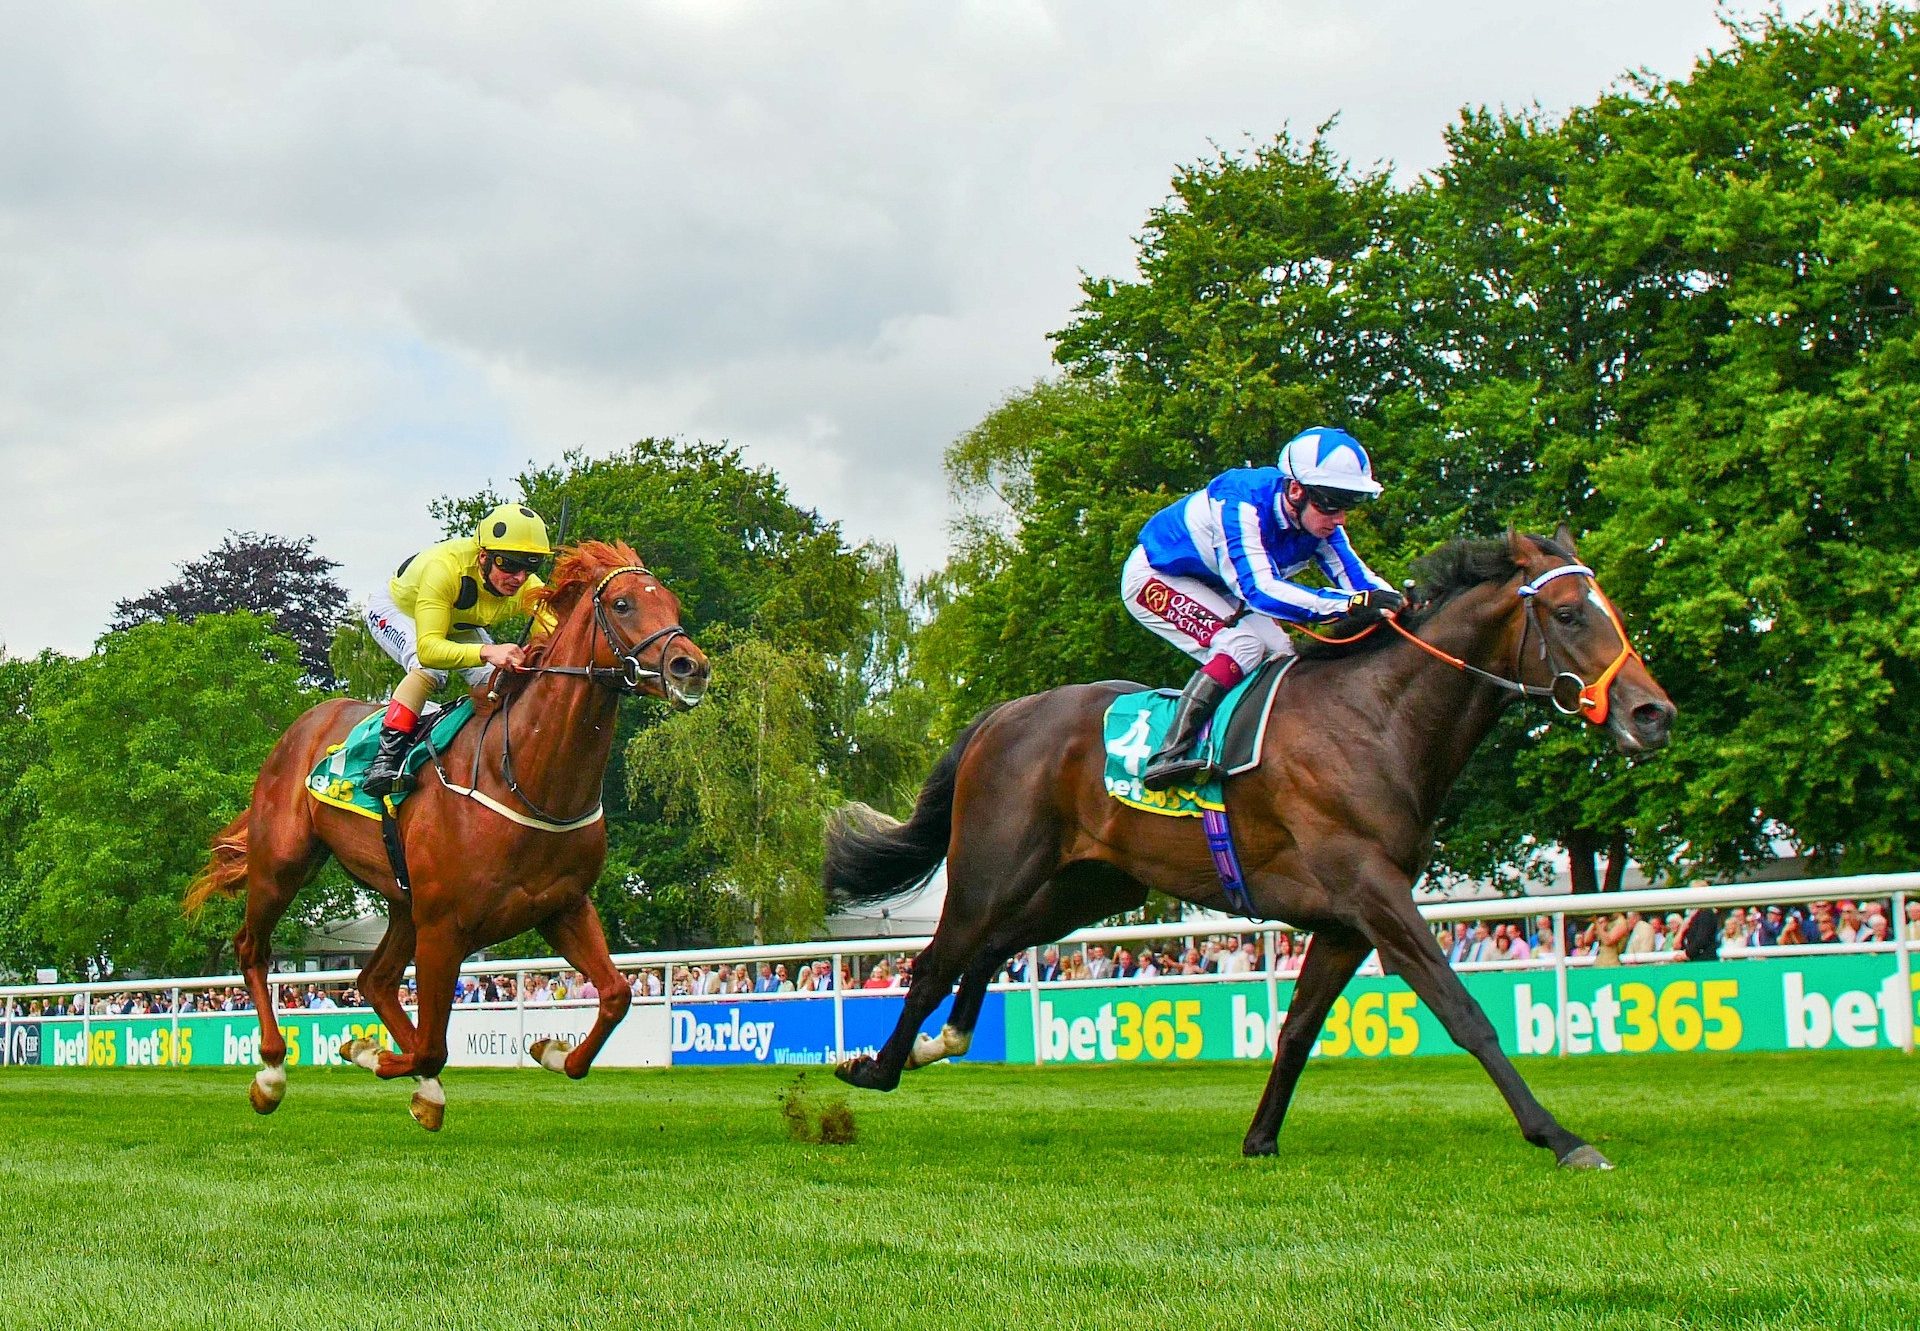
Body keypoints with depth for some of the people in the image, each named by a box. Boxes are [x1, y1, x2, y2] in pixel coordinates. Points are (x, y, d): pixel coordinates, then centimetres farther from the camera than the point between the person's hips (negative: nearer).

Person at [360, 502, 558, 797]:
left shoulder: (530, 590, -30)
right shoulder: (444, 567, -46)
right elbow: (428, 648, -53)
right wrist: (486, 652, -70)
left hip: (459, 625, 6)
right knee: (428, 668, -33)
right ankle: (386, 756, -29)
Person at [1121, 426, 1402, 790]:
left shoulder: (1319, 522, -15)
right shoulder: (1241, 504, -37)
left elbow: (1355, 575, -15)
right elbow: (1260, 590, -45)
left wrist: (1397, 603, -37)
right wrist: (1350, 604, -55)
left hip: (1216, 588, 8)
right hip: (1154, 578, -8)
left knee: (1281, 658, -2)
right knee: (1242, 646, -27)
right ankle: (1167, 756, -33)